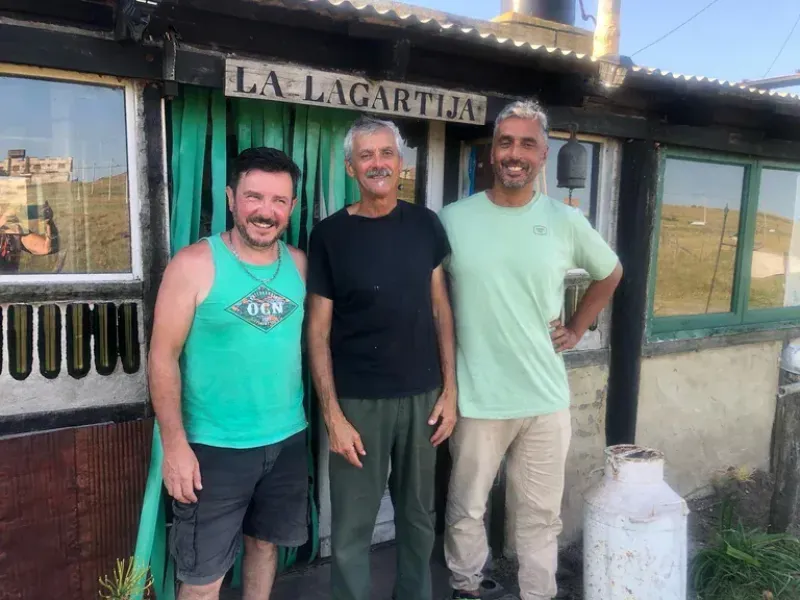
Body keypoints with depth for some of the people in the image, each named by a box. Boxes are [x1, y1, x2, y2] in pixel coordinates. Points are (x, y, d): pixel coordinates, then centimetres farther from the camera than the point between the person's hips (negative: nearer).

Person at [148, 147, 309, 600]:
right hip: (214, 447, -4)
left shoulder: (299, 264, 2)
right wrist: (175, 444, -15)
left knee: (266, 543, 22)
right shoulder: (194, 264, -12)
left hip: (288, 441, 5)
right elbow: (163, 357, -11)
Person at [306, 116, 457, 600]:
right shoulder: (330, 235, -5)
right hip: (358, 401, -2)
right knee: (351, 528, 7)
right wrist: (332, 414, -10)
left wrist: (450, 389, 1)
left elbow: (441, 310, 6)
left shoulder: (425, 224, 2)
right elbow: (319, 332, -5)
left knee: (419, 516, 17)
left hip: (422, 396, 3)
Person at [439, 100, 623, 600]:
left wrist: (577, 329, 9)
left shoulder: (565, 221, -1)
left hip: (547, 398, 2)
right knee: (466, 510, 15)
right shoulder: (454, 219, -5)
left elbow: (610, 273, 17)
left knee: (541, 514, 16)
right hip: (477, 398, -1)